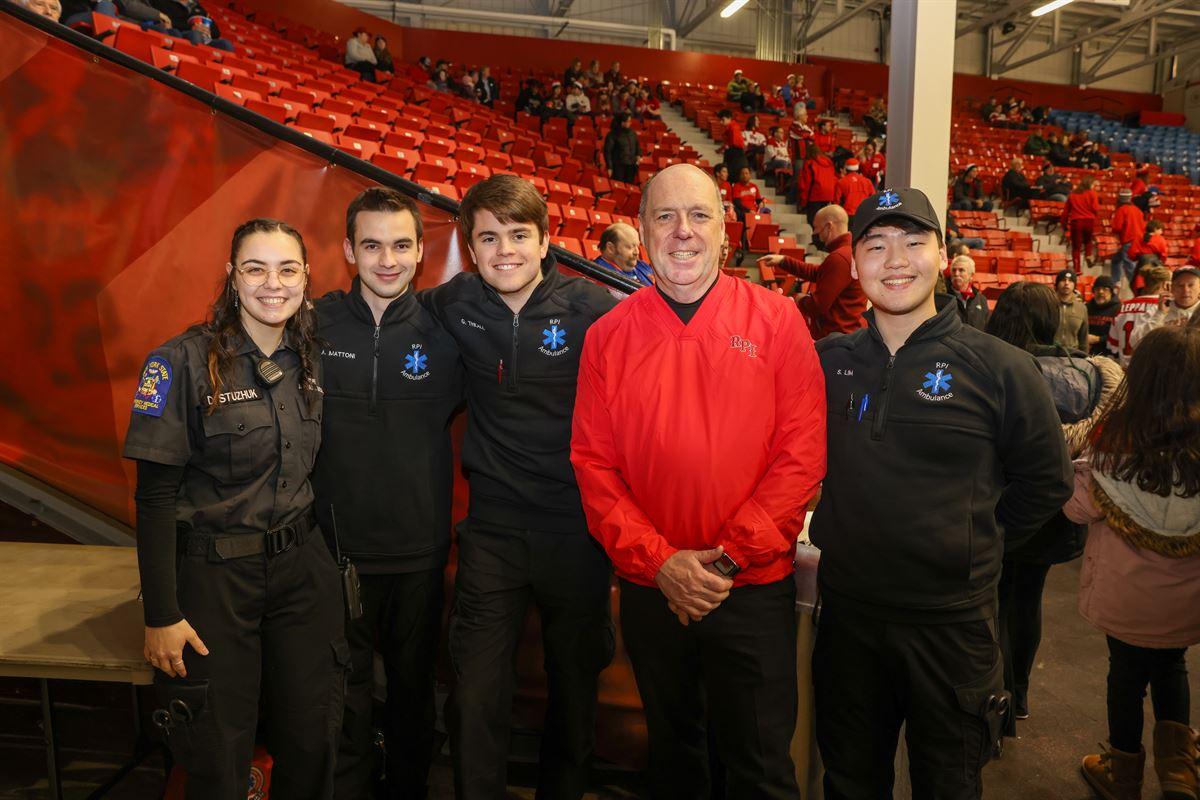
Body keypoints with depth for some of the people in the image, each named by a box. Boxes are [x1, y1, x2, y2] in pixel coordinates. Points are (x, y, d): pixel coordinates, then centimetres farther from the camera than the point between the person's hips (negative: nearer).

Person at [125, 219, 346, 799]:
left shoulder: (309, 358, 4)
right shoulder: (183, 362, -11)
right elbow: (154, 495, -11)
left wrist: (327, 560, 9)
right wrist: (161, 615, -13)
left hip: (302, 567, 4)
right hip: (213, 573, -4)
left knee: (312, 741, 12)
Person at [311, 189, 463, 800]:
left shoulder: (443, 329, -6)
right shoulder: (316, 325, -5)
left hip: (420, 547, 1)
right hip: (340, 544, 0)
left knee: (414, 683, 18)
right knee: (346, 691, 12)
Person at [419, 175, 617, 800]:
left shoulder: (592, 309, -10)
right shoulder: (455, 304, -1)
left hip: (577, 529, -1)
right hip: (492, 528, 1)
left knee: (575, 687, 17)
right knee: (474, 698, 3)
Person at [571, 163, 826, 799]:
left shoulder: (777, 321, -5)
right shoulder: (608, 336, 0)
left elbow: (802, 454, -9)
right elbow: (593, 463, -3)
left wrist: (732, 554, -14)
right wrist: (658, 560, -12)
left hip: (754, 587, -2)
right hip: (649, 589, 2)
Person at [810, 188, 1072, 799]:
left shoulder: (1000, 368, -10)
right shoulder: (827, 361, -1)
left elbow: (1046, 481, 1)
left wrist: (977, 546, 1)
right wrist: (837, 532, 7)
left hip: (952, 619, -2)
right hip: (846, 610, 3)